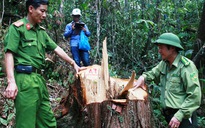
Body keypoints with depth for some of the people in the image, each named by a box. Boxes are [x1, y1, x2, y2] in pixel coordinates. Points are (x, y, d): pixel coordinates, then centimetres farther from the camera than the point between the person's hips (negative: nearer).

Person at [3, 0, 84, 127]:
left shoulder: (41, 31, 18)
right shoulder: (17, 27, -3)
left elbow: (57, 49, 21)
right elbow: (9, 53, -10)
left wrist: (74, 63, 19)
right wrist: (11, 81, -20)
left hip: (39, 78, 8)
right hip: (25, 78, -8)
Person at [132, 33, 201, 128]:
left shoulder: (186, 66, -16)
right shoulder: (164, 63, 5)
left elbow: (194, 96, -19)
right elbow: (153, 73, 23)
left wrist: (179, 115, -22)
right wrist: (143, 77, 0)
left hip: (182, 116, -7)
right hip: (168, 115, 7)